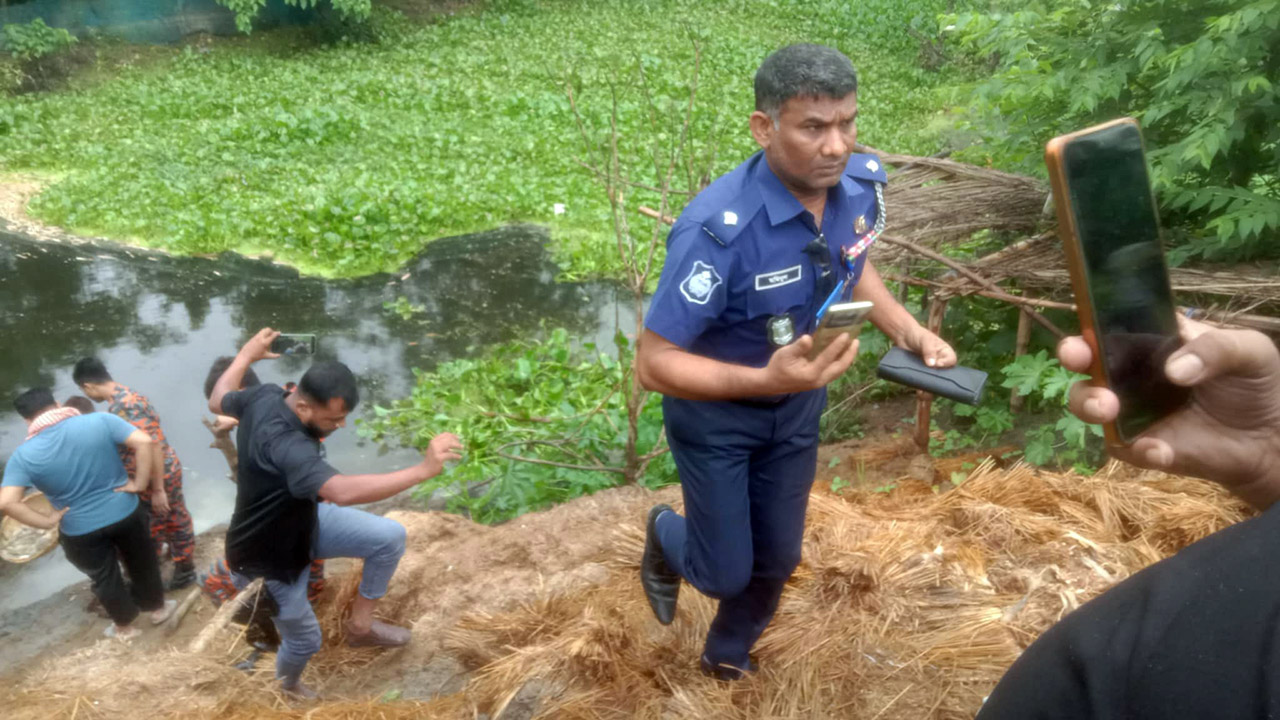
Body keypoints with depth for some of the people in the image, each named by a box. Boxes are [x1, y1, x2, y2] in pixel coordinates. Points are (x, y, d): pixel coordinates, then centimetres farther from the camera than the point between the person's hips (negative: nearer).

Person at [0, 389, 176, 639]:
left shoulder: (23, 455, -13)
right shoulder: (100, 421, -14)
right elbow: (144, 441, -21)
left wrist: (47, 521, -10)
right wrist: (139, 483, -12)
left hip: (80, 531, 0)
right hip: (125, 512, 0)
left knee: (104, 578, 24)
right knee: (142, 562, 26)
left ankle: (125, 626, 43)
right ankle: (157, 607, 45)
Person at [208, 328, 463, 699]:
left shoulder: (264, 397, -18)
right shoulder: (285, 445, -44)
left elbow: (219, 401, 5)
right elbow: (343, 492, -58)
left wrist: (246, 354, 19)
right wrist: (423, 469, -59)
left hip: (302, 519, 8)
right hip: (267, 558, -8)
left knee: (390, 537, -4)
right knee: (305, 639, 15)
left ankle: (360, 624, 17)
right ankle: (285, 688, 52)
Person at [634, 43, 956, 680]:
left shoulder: (861, 184, -17)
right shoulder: (718, 229, -36)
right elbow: (653, 362, -31)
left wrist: (907, 329, -10)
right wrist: (764, 379, -44)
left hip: (799, 404, 6)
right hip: (714, 414, -5)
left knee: (778, 557, 20)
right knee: (727, 572, 9)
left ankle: (728, 655, 51)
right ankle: (666, 538, 47)